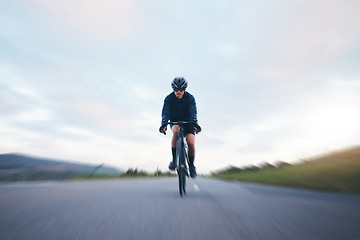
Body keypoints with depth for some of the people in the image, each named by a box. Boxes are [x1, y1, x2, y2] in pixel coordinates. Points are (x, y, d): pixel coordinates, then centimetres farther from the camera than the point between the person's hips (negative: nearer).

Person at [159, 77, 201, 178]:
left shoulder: (190, 98, -14)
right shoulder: (168, 98, -13)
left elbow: (193, 112, -27)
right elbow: (165, 112, -25)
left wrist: (195, 123, -46)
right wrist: (164, 124, -44)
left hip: (187, 121, 0)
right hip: (175, 121, 0)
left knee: (191, 143, -19)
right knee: (175, 131, -37)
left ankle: (191, 165, 8)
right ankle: (174, 159, -22)